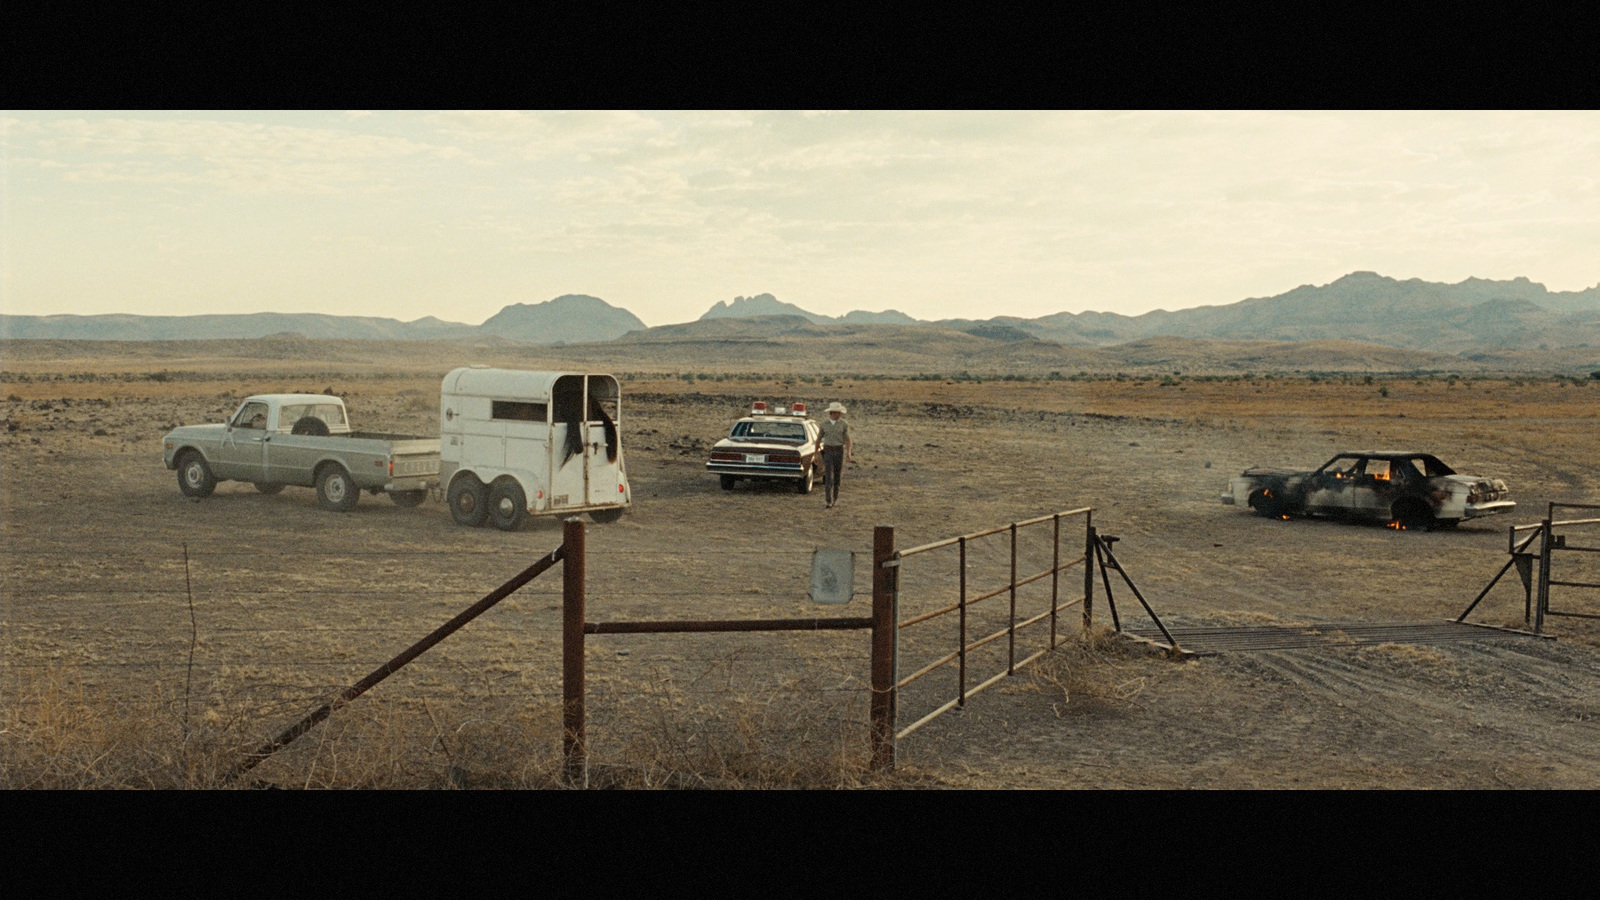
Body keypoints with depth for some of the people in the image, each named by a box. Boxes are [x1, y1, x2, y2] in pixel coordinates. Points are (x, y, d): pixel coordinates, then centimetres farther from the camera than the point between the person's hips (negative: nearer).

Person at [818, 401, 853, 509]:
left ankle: (835, 497, 31)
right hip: (827, 451, 0)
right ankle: (829, 502, -12)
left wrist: (849, 453, -18)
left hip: (839, 451, 0)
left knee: (837, 475, 9)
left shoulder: (844, 424, -4)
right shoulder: (824, 424, -1)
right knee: (828, 476, -10)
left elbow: (848, 440, -6)